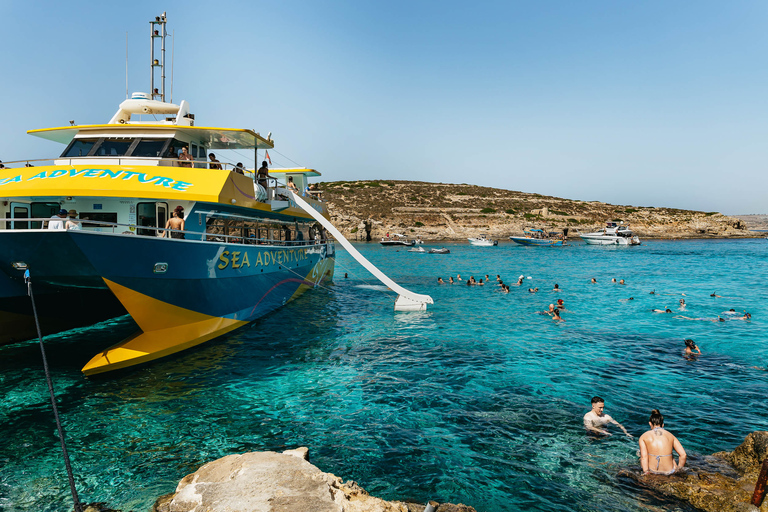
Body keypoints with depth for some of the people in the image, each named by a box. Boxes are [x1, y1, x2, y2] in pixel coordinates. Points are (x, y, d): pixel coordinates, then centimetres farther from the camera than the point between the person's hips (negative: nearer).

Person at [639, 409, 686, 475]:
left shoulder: (644, 437, -4)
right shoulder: (671, 436, 2)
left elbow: (644, 457, -15)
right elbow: (683, 455, -4)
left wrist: (646, 472, -10)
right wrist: (678, 468, 9)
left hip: (652, 470, -2)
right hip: (669, 471, 2)